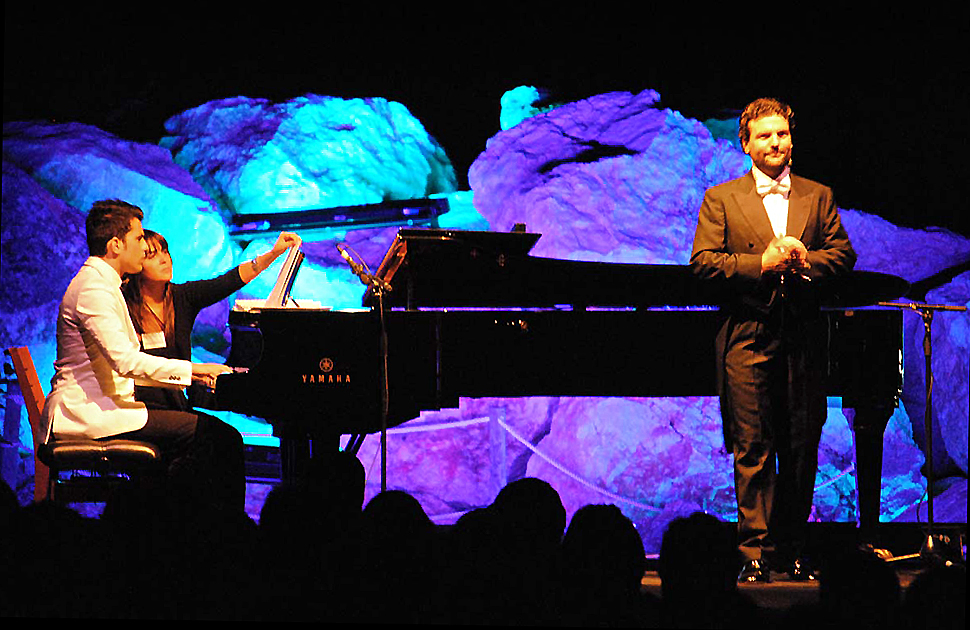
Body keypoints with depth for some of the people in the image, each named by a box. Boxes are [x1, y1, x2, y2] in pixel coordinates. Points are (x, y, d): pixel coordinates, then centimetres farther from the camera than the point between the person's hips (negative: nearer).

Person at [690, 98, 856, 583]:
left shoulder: (819, 197, 14)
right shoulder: (721, 199, 6)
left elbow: (843, 255, 7)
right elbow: (703, 263, -3)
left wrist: (803, 261, -12)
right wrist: (762, 263, -14)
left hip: (802, 340, 3)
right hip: (748, 338, -2)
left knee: (801, 452, 5)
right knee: (752, 451, -5)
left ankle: (793, 551, 14)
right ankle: (754, 554, -5)